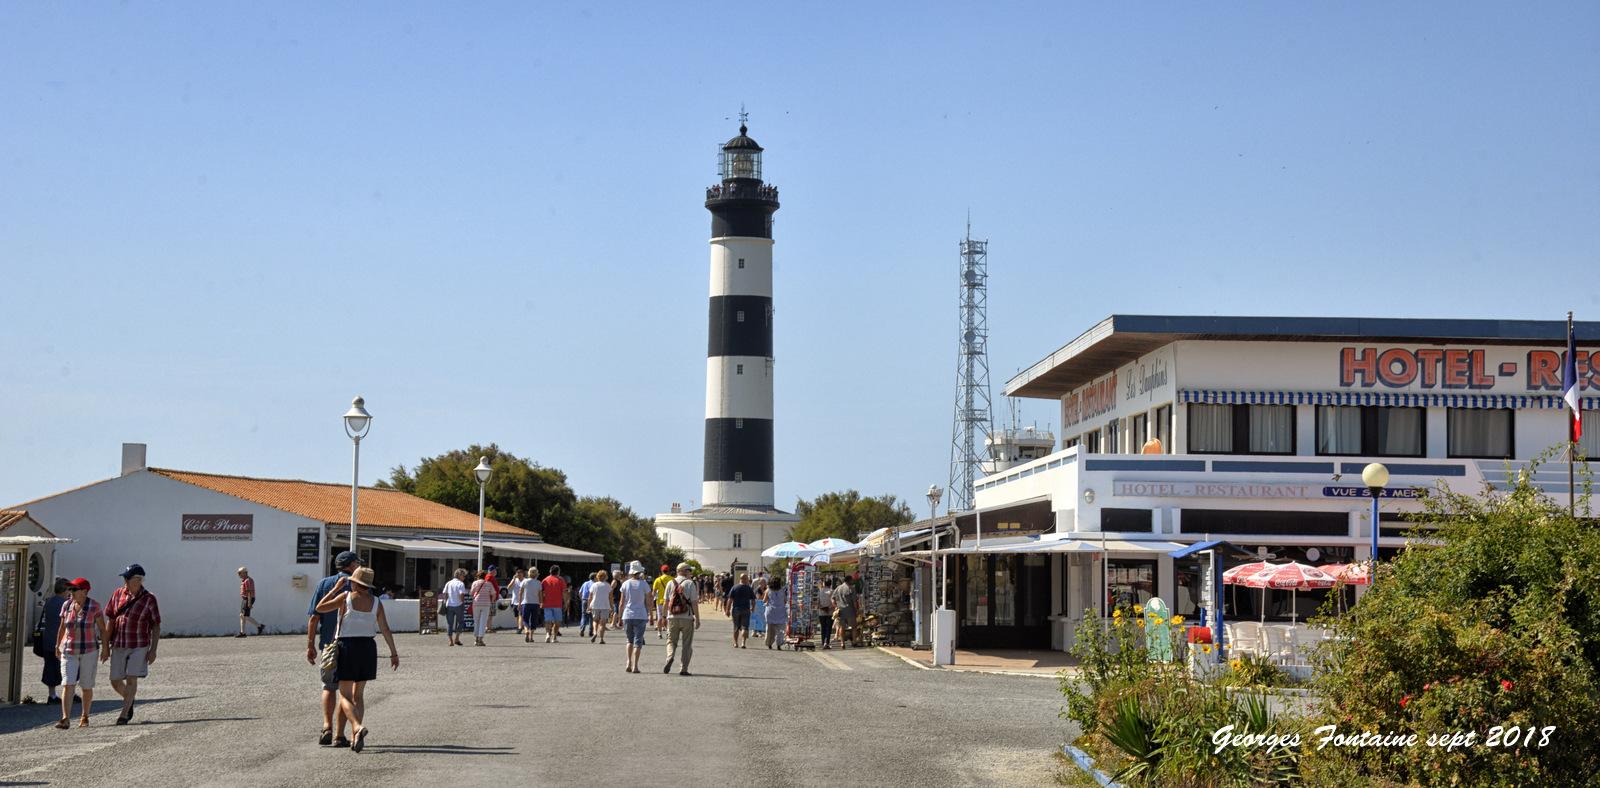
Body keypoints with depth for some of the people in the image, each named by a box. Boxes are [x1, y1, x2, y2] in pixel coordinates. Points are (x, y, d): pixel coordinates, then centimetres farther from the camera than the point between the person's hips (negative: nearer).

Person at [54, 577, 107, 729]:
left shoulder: (94, 607, -7)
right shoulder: (67, 606, 4)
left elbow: (103, 629, -4)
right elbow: (62, 627, 16)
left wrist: (105, 648, -7)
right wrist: (57, 646, 19)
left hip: (89, 651, -2)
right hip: (69, 651, 2)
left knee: (86, 687, 6)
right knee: (68, 684, -11)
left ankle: (85, 717, 22)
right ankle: (65, 719, -17)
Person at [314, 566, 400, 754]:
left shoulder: (346, 597, -9)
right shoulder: (376, 602, 0)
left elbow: (320, 608, 1)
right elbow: (385, 630, 1)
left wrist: (336, 588, 5)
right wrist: (394, 653, 9)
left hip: (347, 647, -3)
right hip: (368, 648, 4)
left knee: (345, 695, 2)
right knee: (358, 694, 15)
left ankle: (358, 727, -24)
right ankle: (355, 738, 10)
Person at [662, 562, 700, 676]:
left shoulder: (670, 583, 6)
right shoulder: (690, 583, -4)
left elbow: (666, 602, 7)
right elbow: (694, 603, -7)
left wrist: (665, 616, 16)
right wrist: (697, 619, -3)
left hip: (672, 618, 2)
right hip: (687, 618, -2)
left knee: (671, 641, 12)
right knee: (687, 644, 7)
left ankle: (670, 657, -17)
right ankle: (684, 669, 5)